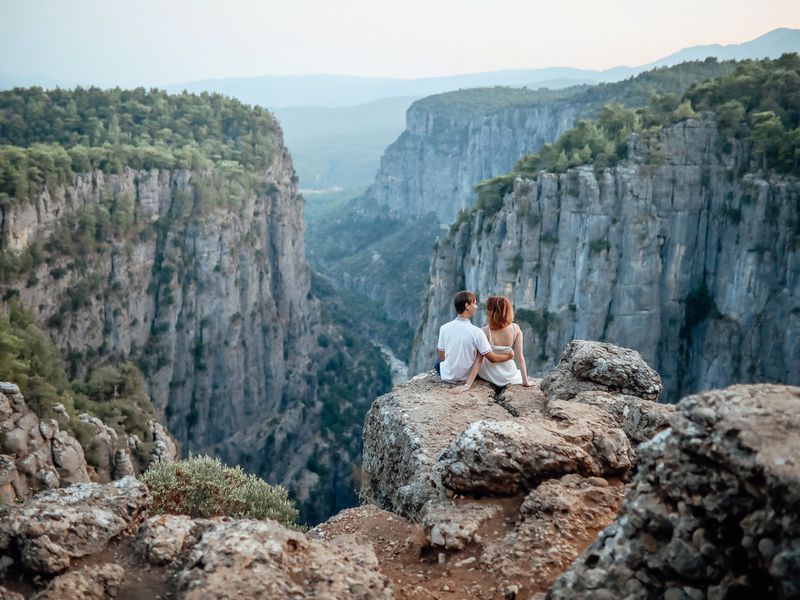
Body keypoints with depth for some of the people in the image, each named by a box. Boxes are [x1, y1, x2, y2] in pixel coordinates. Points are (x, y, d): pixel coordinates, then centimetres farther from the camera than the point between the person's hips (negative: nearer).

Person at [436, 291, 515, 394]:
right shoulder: (477, 332, -23)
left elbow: (442, 357, -4)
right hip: (467, 377, -1)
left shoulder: (444, 328, -15)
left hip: (447, 377, 1)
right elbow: (492, 358, -16)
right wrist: (509, 355, 3)